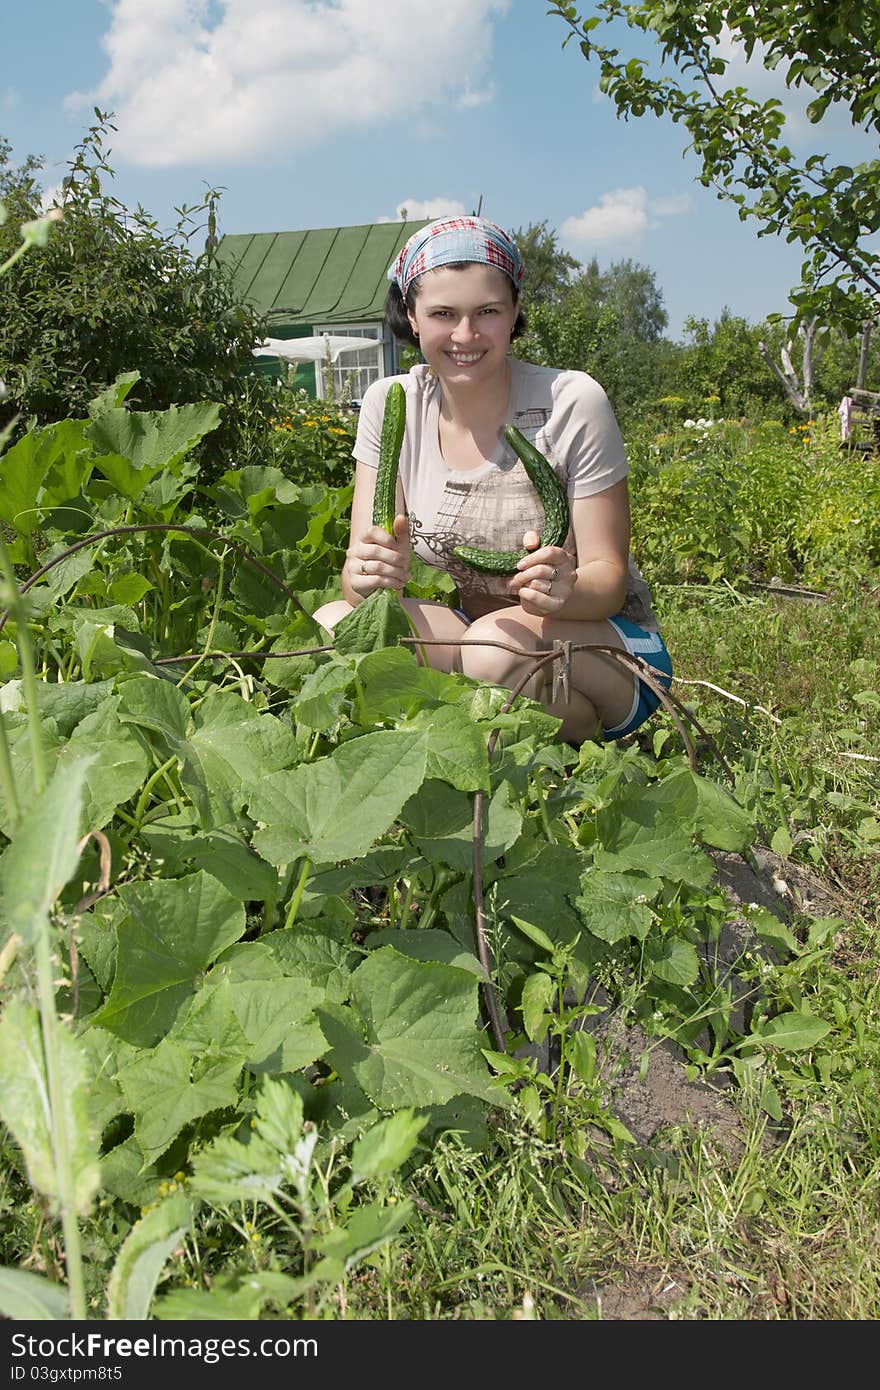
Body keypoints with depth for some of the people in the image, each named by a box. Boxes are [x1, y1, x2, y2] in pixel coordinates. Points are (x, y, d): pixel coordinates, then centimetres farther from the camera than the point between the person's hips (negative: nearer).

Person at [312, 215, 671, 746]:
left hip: (600, 645, -3)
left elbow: (609, 580, -13)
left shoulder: (573, 403, -14)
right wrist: (370, 574, -32)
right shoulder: (391, 404, -3)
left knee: (498, 647, -36)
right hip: (464, 632, 4)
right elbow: (360, 569, -8)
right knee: (331, 625, -21)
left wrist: (566, 589, -36)